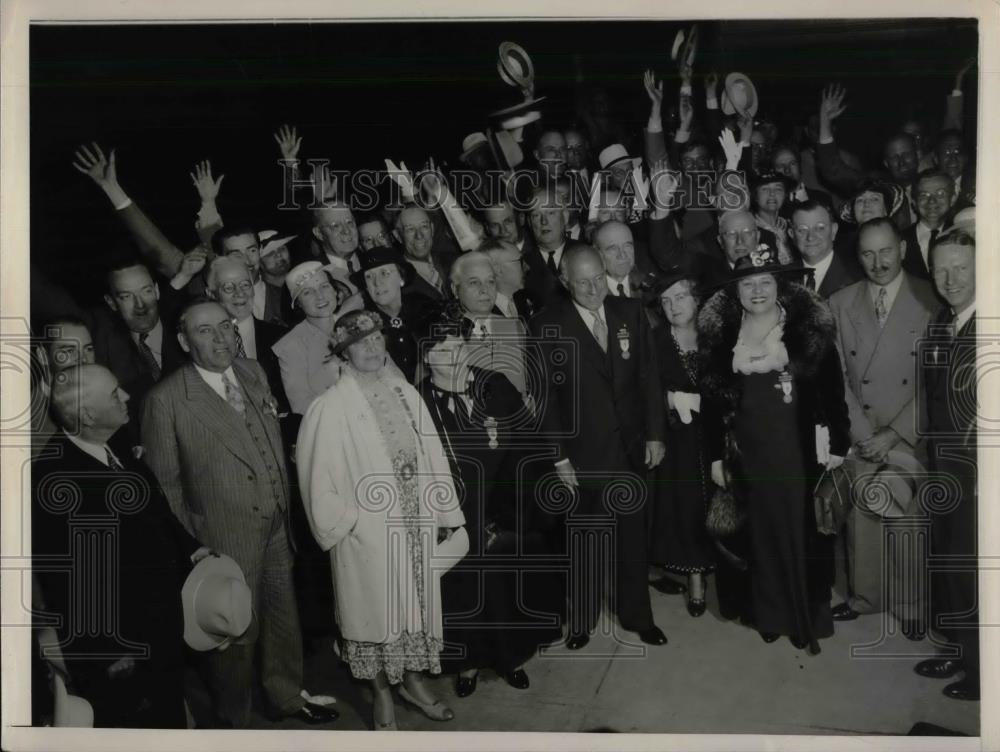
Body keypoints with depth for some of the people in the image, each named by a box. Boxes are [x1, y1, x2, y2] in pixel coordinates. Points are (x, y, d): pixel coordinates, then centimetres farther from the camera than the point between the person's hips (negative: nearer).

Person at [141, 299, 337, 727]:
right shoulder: (167, 400, -16)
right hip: (226, 540, -5)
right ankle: (234, 721, 36)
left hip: (276, 528, 5)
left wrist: (286, 507, 9)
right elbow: (165, 483, -9)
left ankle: (287, 695, 45)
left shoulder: (253, 373, 2)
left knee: (283, 617, 21)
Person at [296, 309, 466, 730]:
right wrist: (341, 522, -9)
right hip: (368, 532, -4)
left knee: (416, 604, 15)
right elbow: (319, 473, -11)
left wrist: (444, 513, 6)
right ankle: (382, 694, 28)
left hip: (416, 525, 5)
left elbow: (431, 455, 5)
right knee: (376, 608, 9)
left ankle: (412, 681, 36)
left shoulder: (405, 393, 1)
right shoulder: (333, 407, -13)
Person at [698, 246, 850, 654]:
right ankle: (771, 614, 25)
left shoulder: (808, 326, -3)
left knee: (802, 527, 4)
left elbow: (831, 388, -3)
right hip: (747, 450, 2)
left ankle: (809, 616, 20)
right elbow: (713, 395, 5)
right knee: (761, 530, 10)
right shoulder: (721, 332, 3)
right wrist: (716, 455, 4)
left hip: (799, 447, -2)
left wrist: (837, 445, -6)